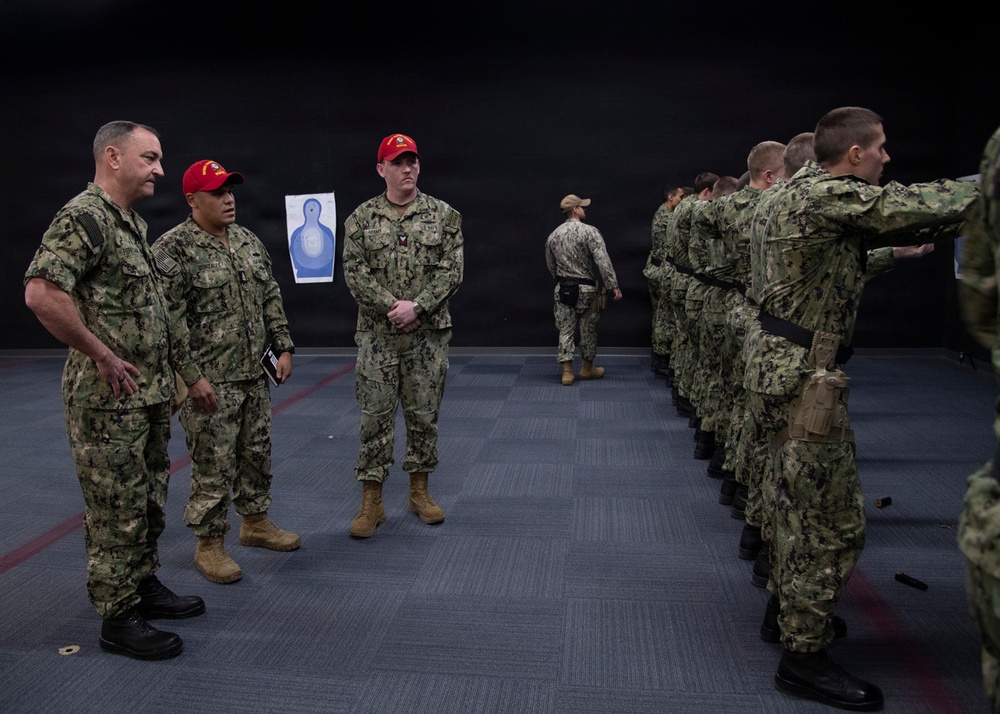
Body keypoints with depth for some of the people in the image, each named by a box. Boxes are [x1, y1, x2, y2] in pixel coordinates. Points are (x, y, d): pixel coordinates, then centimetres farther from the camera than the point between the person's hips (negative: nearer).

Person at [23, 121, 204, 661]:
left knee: (148, 500, 19)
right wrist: (102, 356, -22)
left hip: (150, 393, 9)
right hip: (109, 398, -9)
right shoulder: (82, 217, -16)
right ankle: (119, 618, 15)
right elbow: (41, 293, -29)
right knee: (117, 509, 2)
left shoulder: (132, 222, 14)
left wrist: (159, 372, 14)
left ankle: (144, 586, 34)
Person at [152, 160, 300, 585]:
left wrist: (283, 347, 9)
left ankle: (256, 522, 34)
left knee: (257, 454, 16)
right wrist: (192, 376, -19)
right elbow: (171, 321, -16)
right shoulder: (172, 249, -11)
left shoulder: (249, 241, 11)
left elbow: (271, 299, 16)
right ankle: (209, 545, 16)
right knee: (214, 465, 1)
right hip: (209, 382, -7)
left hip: (254, 375, 7)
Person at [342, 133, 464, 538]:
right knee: (375, 417, 3)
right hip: (377, 336, 0)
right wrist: (392, 306, -15)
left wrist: (417, 307, -16)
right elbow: (354, 273, -4)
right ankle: (371, 502, 13)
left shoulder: (444, 216, 3)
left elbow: (451, 271, -4)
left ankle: (419, 492, 25)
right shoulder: (361, 219, 3)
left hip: (428, 335, 1)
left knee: (424, 415, 9)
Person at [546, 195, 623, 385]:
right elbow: (603, 261, -20)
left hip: (563, 289, 4)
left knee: (565, 330, 7)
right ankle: (587, 368, 25)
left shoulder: (553, 235, 5)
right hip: (585, 289, -4)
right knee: (588, 330, 12)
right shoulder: (589, 232, -13)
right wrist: (613, 286, -18)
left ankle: (567, 372, 5)